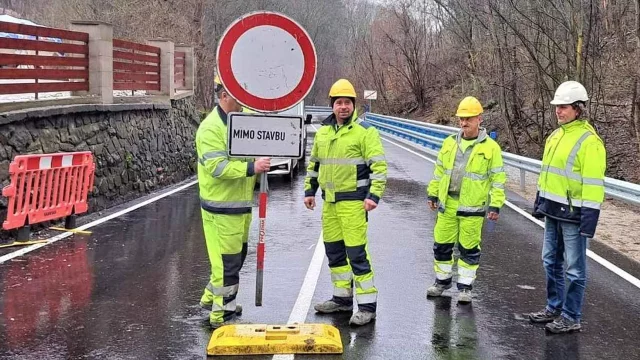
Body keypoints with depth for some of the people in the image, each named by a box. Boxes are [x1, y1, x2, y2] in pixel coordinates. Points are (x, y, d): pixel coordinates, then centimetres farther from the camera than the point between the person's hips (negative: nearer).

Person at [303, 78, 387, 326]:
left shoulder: (365, 131, -7)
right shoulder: (323, 132, 13)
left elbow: (379, 166, -11)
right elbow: (313, 164, 23)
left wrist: (374, 196, -18)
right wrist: (309, 191, 19)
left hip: (353, 201, -7)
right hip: (329, 201, 7)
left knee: (356, 252, -8)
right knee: (333, 250, 13)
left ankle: (367, 305, 0)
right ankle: (342, 298, 27)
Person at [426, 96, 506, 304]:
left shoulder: (490, 147, -4)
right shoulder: (449, 143, 9)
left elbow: (498, 178, -4)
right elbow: (439, 171, 16)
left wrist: (495, 205, -8)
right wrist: (433, 193, 14)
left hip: (472, 208, -4)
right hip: (447, 205, 4)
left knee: (469, 249, 5)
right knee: (442, 244, 10)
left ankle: (465, 286, 17)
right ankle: (442, 280, 28)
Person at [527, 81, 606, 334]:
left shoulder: (589, 141, -15)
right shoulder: (556, 136, 12)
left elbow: (593, 183, -18)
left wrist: (589, 216, -21)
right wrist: (540, 202, 20)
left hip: (572, 214, -9)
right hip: (552, 211, 9)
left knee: (574, 268, 2)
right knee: (551, 261, 18)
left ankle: (571, 318, 11)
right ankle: (554, 307, 31)